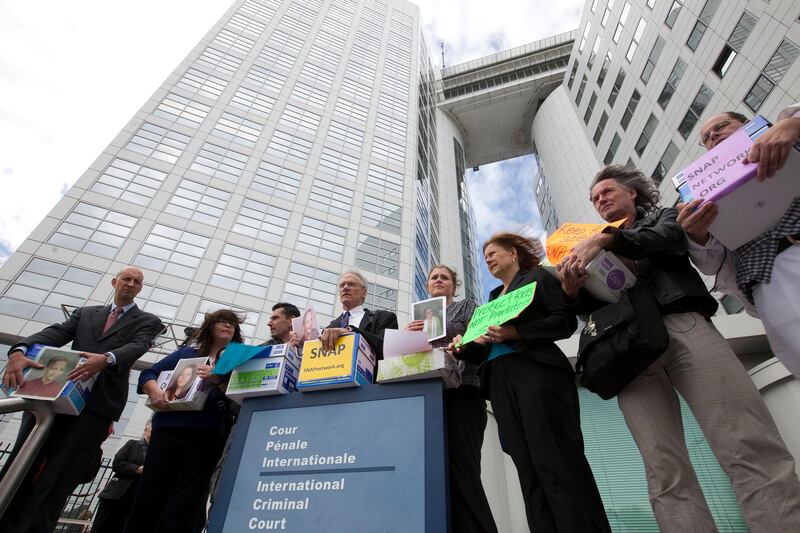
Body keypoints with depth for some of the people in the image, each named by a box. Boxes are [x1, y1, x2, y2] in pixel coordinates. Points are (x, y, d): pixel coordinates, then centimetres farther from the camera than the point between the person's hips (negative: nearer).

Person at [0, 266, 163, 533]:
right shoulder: (86, 312, 22)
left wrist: (106, 359, -31)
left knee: (55, 483, -3)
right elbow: (57, 332, 5)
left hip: (97, 403, -4)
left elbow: (137, 346, -9)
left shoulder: (147, 321, 10)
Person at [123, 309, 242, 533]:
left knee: (184, 507, -2)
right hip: (169, 430, 2)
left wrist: (217, 381, -19)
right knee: (148, 500, 1)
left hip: (206, 437, -1)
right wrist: (154, 390, -11)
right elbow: (148, 374, 11)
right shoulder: (187, 352, 16)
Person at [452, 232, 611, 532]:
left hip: (537, 372, -6)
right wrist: (465, 348, 3)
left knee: (557, 461, -10)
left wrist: (516, 332, -17)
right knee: (528, 468, 2)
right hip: (501, 382, 6)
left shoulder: (538, 278, 10)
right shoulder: (494, 297, 28)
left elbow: (565, 320, -4)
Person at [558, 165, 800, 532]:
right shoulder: (595, 251, 31)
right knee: (666, 472, -10)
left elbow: (668, 239, -1)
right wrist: (571, 291, -7)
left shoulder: (662, 217, 25)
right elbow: (593, 302, 16)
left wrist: (605, 238, -16)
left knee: (750, 449, -17)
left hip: (681, 324, -1)